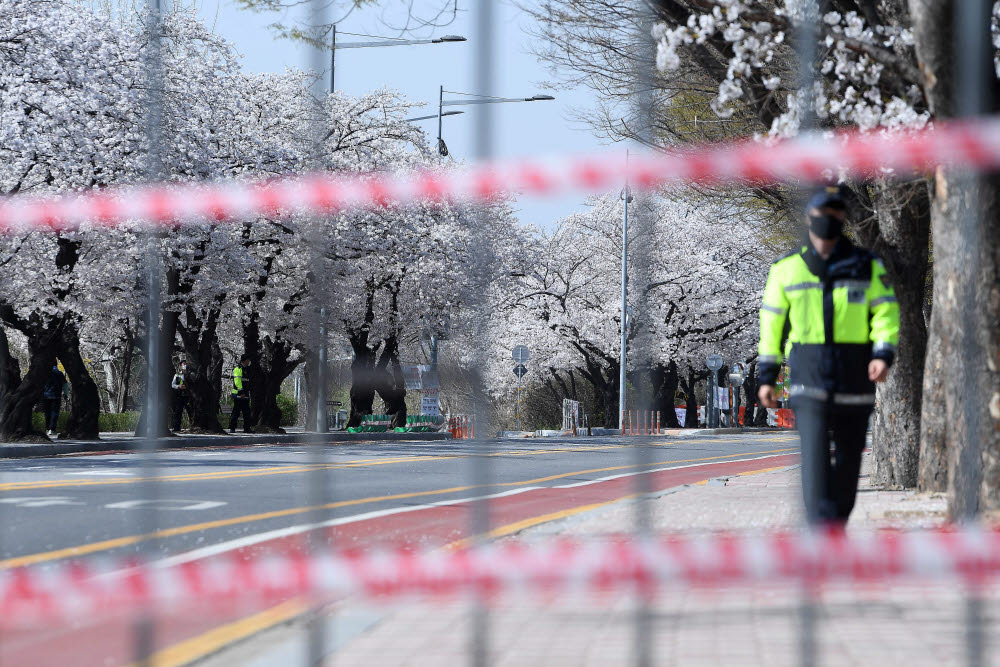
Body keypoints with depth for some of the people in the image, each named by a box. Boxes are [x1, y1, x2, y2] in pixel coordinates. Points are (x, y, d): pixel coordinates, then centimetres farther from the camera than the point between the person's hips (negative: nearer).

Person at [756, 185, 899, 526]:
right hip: (808, 375, -1)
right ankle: (821, 527, -22)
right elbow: (772, 322, 11)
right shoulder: (787, 268, 8)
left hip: (854, 374, 1)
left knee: (849, 454, 6)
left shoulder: (867, 265, 7)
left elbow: (887, 312, 2)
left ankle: (838, 521, 21)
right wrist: (766, 376, 8)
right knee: (814, 450, -15)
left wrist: (883, 354, -16)